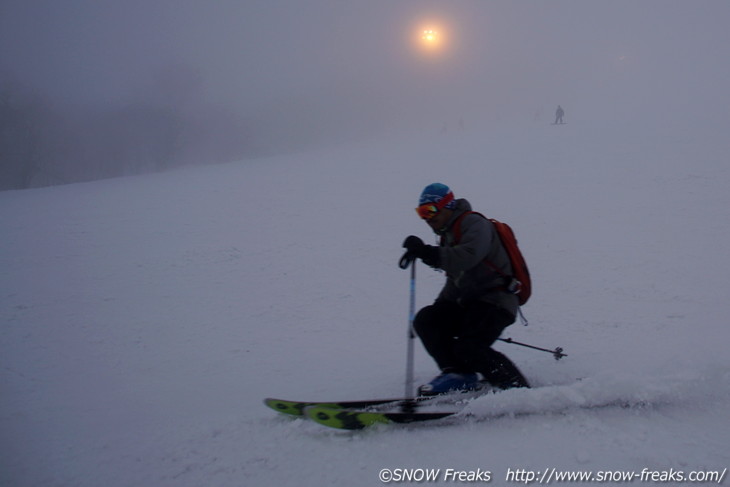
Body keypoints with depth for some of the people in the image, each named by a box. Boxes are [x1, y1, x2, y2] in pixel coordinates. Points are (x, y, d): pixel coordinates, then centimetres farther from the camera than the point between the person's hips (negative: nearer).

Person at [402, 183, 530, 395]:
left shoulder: (475, 224, -8)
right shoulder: (449, 234, 21)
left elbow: (468, 257, -30)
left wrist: (427, 253, -34)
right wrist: (439, 307, 17)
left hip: (494, 303, -9)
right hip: (468, 302, 9)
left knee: (468, 349, -26)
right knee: (426, 320, -6)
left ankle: (519, 389, -15)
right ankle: (458, 373, -2)